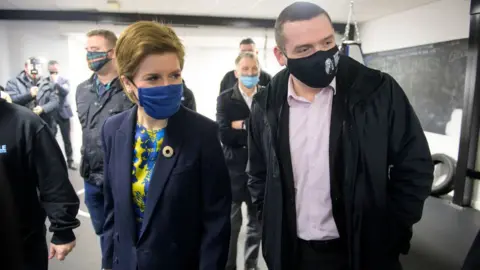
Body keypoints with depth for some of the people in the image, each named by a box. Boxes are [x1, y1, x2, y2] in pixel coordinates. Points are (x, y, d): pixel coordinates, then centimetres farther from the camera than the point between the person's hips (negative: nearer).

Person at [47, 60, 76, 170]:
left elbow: (66, 91, -16)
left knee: (67, 139, 6)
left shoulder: (64, 81, 3)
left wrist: (56, 82, -22)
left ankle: (70, 161, 16)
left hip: (63, 113, 1)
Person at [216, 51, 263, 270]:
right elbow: (224, 135, -14)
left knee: (258, 223, 15)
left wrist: (243, 126, -15)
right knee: (231, 224, 10)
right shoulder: (225, 99, -2)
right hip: (234, 170, -2)